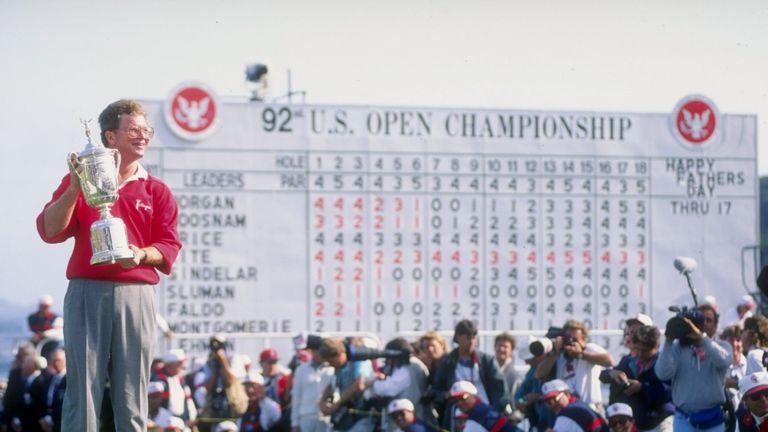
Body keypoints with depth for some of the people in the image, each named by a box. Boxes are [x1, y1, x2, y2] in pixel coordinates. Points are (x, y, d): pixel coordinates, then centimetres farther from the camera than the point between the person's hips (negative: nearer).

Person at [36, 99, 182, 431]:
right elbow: (49, 230, 2)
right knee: (83, 386, -6)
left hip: (136, 295, 1)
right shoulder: (80, 181, 13)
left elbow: (169, 245, 8)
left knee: (131, 391, -1)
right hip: (88, 292, -1)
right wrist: (73, 189, -11)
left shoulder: (156, 191, 16)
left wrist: (142, 255, -13)